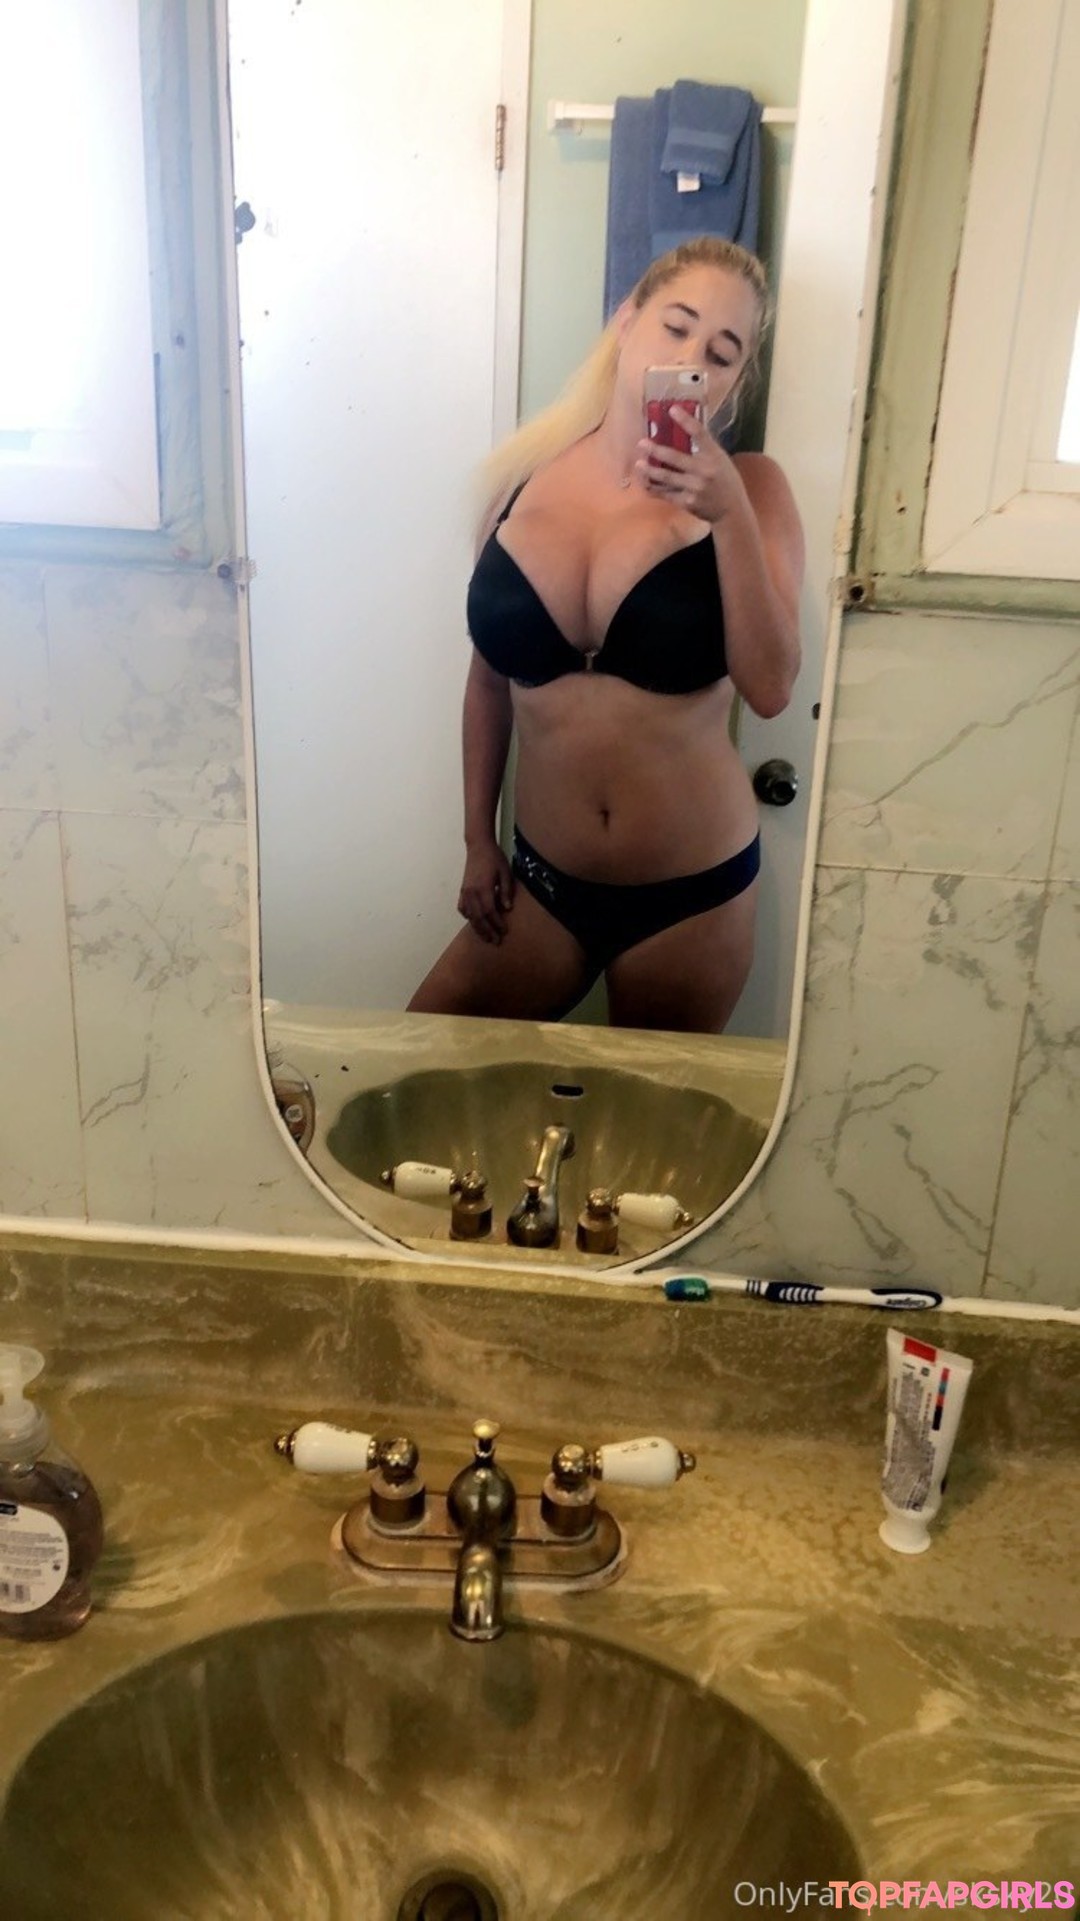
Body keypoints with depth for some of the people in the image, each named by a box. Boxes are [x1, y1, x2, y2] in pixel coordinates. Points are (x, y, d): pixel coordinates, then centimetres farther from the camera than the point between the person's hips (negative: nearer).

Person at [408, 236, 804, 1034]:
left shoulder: (750, 489, -7)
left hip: (692, 890, -2)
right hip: (541, 879, 2)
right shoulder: (524, 476, -2)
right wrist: (477, 840, 9)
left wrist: (731, 514, -25)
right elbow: (490, 674, 6)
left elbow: (770, 689, -17)